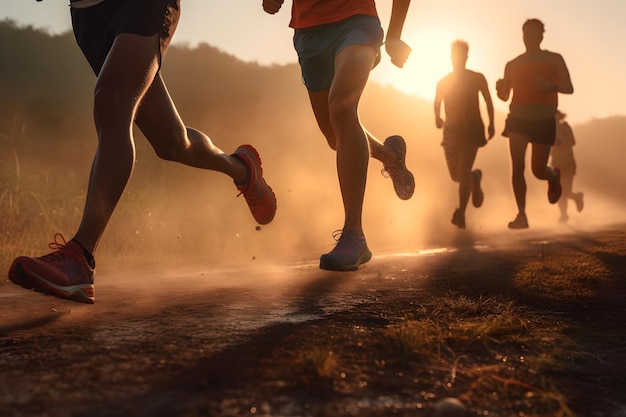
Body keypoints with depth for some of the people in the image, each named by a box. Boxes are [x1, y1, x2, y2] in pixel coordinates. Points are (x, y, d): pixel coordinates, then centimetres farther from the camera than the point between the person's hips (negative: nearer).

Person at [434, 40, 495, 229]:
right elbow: (437, 104, 18)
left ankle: (461, 213, -21)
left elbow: (488, 101, 10)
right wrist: (438, 118, -1)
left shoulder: (477, 78, 3)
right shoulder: (443, 82, 9)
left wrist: (491, 124, 4)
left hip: (472, 129, -3)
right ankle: (475, 178, 39)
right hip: (451, 130, 3)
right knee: (456, 175, 4)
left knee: (463, 171, -19)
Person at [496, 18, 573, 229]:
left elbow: (569, 88, 0)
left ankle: (554, 175, 41)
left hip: (544, 120, -1)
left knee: (538, 170, 3)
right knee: (517, 167, -14)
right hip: (518, 119, 1)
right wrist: (500, 88, -11)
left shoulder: (554, 59, 6)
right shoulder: (512, 65, 11)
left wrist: (550, 85, -21)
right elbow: (504, 96, 14)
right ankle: (521, 215, -8)